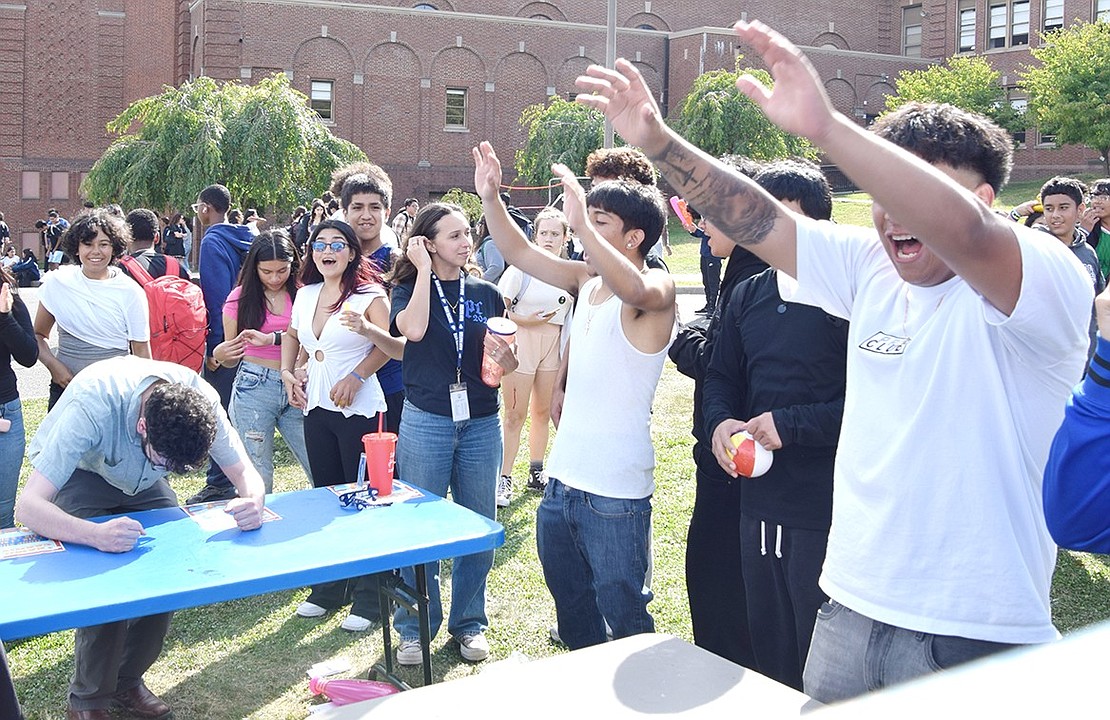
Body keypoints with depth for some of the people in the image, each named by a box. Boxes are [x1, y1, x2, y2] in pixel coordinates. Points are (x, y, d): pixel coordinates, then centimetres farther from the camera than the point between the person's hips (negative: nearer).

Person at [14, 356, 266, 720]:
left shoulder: (200, 399, -31)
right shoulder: (93, 406, -43)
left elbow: (245, 473, -23)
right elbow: (27, 506, -44)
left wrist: (252, 501, -47)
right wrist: (95, 535, -61)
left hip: (138, 479, 4)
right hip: (78, 475, -4)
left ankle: (128, 682, 9)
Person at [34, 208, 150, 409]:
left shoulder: (130, 292, -2)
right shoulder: (57, 282, 3)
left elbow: (141, 351, 1)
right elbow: (39, 335, 12)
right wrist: (54, 365, -7)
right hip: (66, 386, 2)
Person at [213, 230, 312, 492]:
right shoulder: (241, 298, 5)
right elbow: (232, 358, 12)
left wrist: (272, 338, -17)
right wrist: (220, 355, -10)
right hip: (254, 388, -1)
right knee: (257, 478, 2)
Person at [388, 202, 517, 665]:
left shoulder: (486, 294, 7)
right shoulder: (409, 288, 0)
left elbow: (506, 363, 11)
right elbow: (413, 329, -23)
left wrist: (506, 357, -12)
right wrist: (423, 270, -14)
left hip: (481, 423, 3)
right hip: (425, 422, -2)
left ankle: (469, 623, 25)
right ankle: (416, 627, 20)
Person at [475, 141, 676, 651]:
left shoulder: (655, 287, -14)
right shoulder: (586, 281, 8)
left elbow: (634, 289, -38)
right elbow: (519, 253, 12)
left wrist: (581, 224, -44)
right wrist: (490, 197, -1)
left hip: (615, 494, -8)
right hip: (562, 482, 8)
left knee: (624, 618, 5)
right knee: (572, 608, 23)